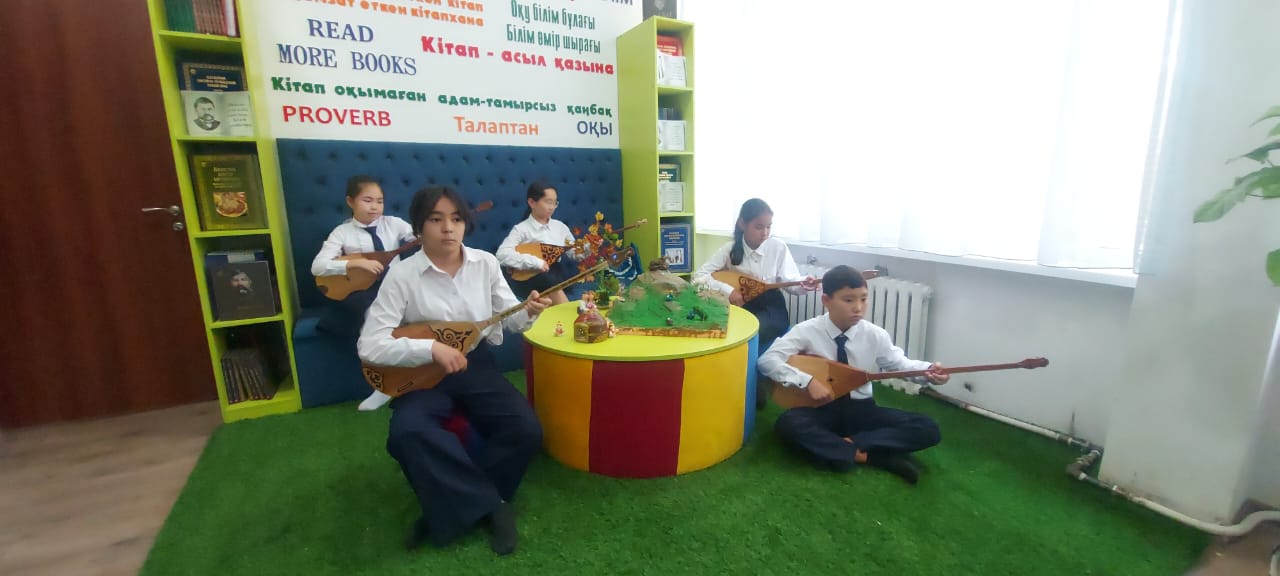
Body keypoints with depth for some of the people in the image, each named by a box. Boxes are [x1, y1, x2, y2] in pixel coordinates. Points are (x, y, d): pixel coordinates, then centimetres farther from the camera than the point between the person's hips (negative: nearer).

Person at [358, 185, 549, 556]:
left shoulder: (485, 263, -1)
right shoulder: (402, 276, -11)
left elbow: (509, 317, 3)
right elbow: (369, 346, -14)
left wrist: (528, 312, -21)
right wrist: (431, 348, -25)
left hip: (477, 365, 3)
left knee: (527, 430, -18)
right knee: (407, 433, -33)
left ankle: (459, 508, 5)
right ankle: (490, 503, -11)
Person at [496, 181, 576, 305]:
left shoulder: (560, 226, 12)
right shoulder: (521, 229, -4)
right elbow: (502, 255, -17)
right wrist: (534, 262, -23)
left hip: (556, 274, 5)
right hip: (527, 279, -5)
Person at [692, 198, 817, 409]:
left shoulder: (778, 247, -5)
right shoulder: (730, 250, -4)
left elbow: (791, 281, -6)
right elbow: (699, 276, -11)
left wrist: (804, 283, -29)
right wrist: (727, 290, -24)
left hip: (770, 309, -2)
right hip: (740, 307, 2)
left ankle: (755, 390, -5)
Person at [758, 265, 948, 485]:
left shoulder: (875, 335, -5)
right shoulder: (807, 330, -14)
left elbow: (899, 364, 9)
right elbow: (767, 360, -20)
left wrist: (928, 369, -13)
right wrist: (808, 381, -28)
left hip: (861, 409, 3)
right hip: (821, 408, -3)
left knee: (928, 430, -16)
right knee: (787, 424, -35)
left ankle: (836, 447, -18)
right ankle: (862, 455, -20)